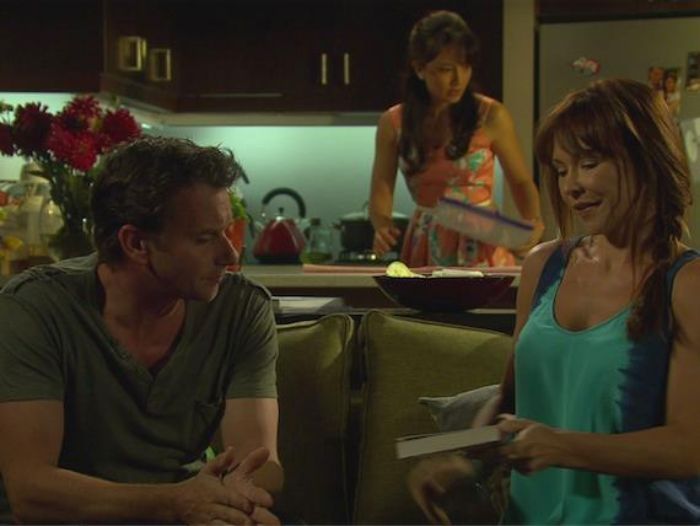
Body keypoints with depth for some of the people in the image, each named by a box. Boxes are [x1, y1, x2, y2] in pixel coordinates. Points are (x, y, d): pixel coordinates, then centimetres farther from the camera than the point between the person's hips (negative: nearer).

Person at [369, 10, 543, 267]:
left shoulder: (491, 116, -2)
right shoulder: (393, 123, 3)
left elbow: (521, 182, 7)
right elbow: (381, 192, 6)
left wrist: (533, 221, -12)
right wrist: (382, 226, -16)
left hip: (482, 247, -2)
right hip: (426, 249, 2)